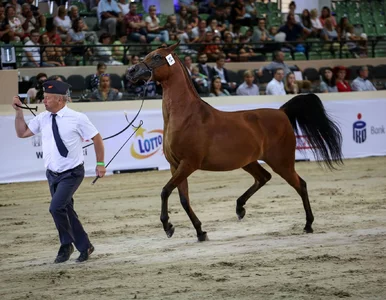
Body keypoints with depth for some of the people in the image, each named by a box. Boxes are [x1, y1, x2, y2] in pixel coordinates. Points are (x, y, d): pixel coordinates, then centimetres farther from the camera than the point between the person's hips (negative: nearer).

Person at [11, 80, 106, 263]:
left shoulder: (77, 118, -13)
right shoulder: (42, 119, 1)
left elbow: (96, 138, -3)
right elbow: (22, 133, 9)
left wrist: (100, 163, -2)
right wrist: (19, 111, -2)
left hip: (72, 174, -6)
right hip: (52, 174, 6)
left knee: (56, 207, -21)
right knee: (66, 212, 13)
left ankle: (66, 245, -1)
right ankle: (85, 247, 29)